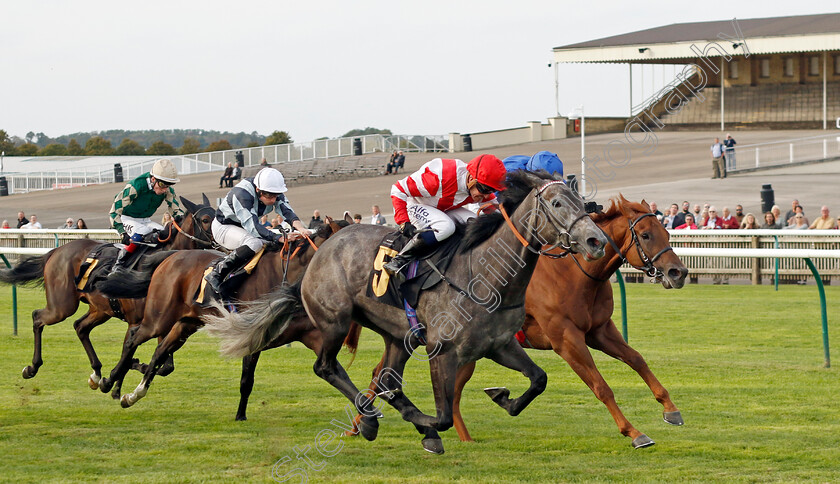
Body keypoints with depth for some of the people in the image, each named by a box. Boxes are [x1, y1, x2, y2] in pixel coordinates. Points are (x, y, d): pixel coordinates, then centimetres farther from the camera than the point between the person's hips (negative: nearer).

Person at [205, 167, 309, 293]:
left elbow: (287, 212, -22)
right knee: (254, 243, -35)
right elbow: (252, 227, -41)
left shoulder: (273, 192, -14)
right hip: (223, 227, -8)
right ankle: (216, 275, -29)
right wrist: (279, 238, -49)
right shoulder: (241, 194, -36)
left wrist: (301, 228, -43)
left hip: (244, 228, 8)